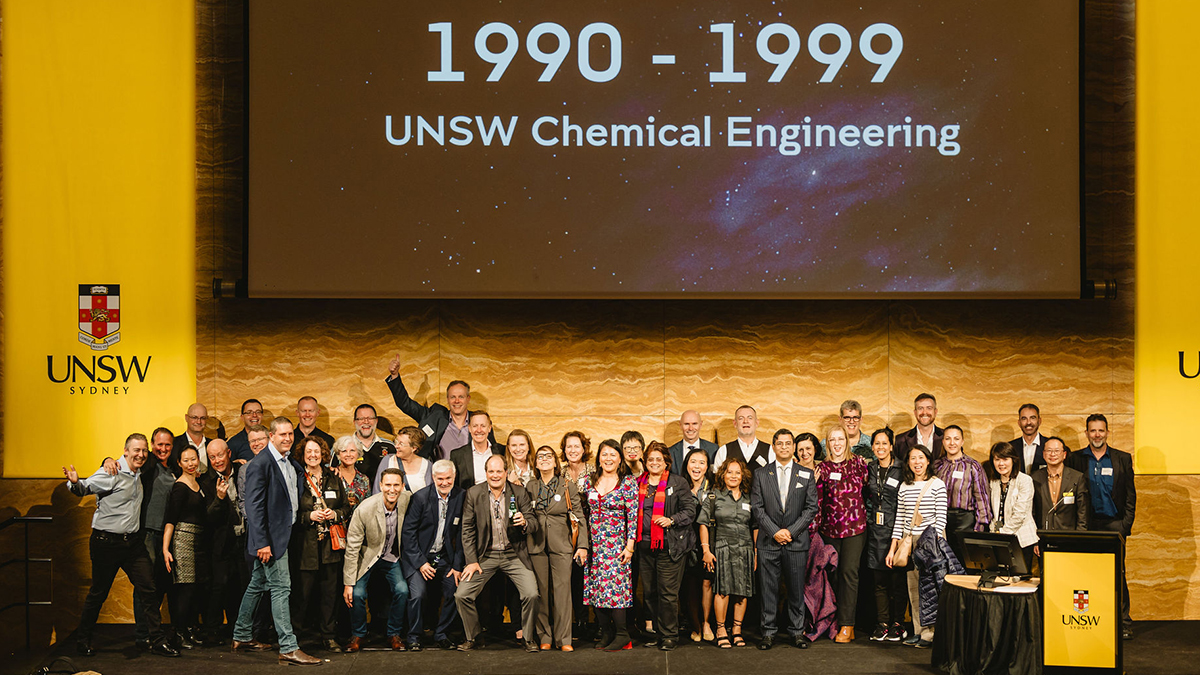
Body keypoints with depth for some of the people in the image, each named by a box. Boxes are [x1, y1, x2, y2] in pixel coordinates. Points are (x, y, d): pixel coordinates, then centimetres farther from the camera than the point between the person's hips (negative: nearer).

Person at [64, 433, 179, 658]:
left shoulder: (139, 475, 10)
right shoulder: (112, 473, -11)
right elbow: (85, 487, -20)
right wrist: (75, 482, -41)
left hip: (133, 542, 6)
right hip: (106, 542, -6)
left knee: (148, 589, 2)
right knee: (98, 593, 5)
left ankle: (156, 641, 8)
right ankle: (82, 640, 22)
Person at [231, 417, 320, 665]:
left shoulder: (291, 463, 10)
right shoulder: (260, 464, -15)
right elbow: (254, 506, -18)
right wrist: (262, 543, -22)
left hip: (284, 532, 9)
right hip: (270, 537, -9)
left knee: (258, 585, 18)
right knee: (280, 588, -8)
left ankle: (241, 636, 30)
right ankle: (288, 648, -6)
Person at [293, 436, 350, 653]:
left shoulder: (333, 478, 12)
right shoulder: (296, 479, 2)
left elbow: (347, 508, 15)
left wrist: (335, 514, -4)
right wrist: (309, 516, -13)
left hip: (331, 543, 3)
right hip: (306, 544, -3)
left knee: (331, 590, 3)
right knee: (305, 591, -3)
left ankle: (329, 635, 12)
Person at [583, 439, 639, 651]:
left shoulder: (628, 483, -2)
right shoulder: (589, 483, 10)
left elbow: (633, 516, -5)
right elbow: (585, 514, 14)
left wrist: (630, 546, -11)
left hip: (616, 543, -5)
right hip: (593, 544, 5)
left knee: (613, 585, -11)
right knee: (594, 588, 2)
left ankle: (622, 635, 0)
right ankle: (606, 633, 13)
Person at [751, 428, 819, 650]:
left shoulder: (806, 475, 6)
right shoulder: (761, 475, 6)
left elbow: (811, 507, 1)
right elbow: (757, 508, 1)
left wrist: (791, 531, -8)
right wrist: (774, 532, -10)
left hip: (797, 541, 0)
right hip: (768, 542, 0)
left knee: (796, 589, 4)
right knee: (768, 589, 2)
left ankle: (797, 631, 15)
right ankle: (769, 632, 11)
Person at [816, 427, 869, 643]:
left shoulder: (858, 463, 4)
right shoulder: (822, 468, 5)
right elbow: (817, 501, 5)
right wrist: (813, 529, 3)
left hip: (855, 526, -1)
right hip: (830, 528, 2)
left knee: (849, 572, -6)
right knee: (833, 574, 3)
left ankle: (847, 625, -2)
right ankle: (833, 621, 14)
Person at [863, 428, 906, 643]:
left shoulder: (901, 470, -3)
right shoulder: (869, 469, 10)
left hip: (895, 529, -4)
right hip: (875, 529, 4)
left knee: (898, 580, -1)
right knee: (879, 581, 6)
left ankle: (897, 624, 8)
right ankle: (882, 623, 12)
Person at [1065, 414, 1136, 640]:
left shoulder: (1122, 459, 8)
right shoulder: (1075, 459, 6)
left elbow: (1130, 494, 8)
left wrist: (1126, 524, -1)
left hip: (1114, 524, 0)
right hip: (1087, 525, 0)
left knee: (1117, 574, -1)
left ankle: (1123, 622, 6)